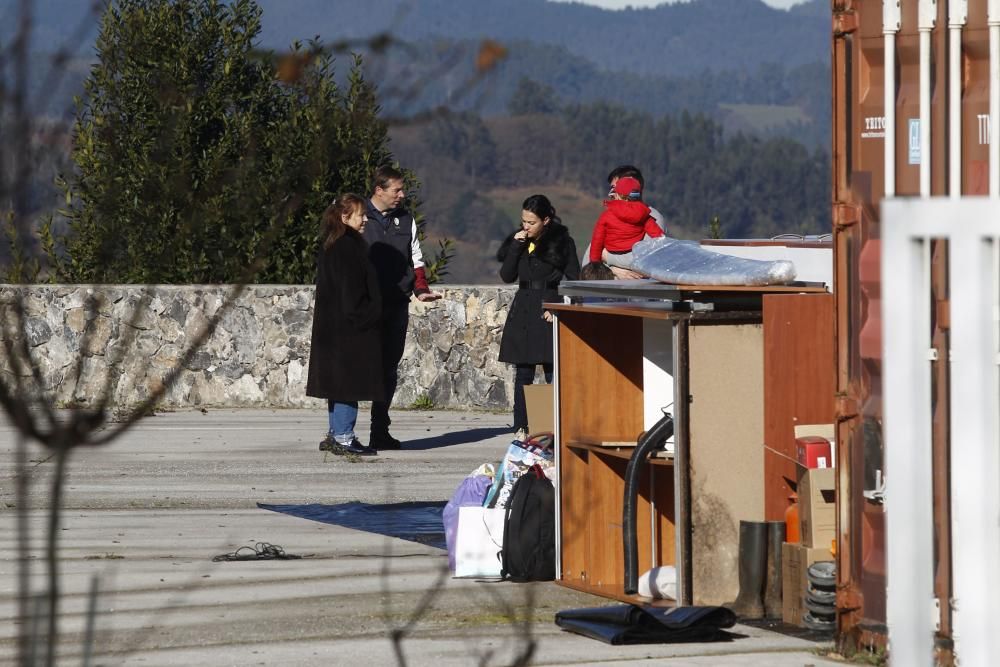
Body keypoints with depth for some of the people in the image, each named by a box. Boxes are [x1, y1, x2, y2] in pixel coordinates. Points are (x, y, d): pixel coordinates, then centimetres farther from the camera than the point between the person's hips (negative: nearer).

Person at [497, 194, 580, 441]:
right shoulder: (518, 241, 10)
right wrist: (517, 246, -5)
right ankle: (521, 428, 6)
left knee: (553, 371, -6)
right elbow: (507, 276, 4)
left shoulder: (562, 242, -2)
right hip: (522, 311, 4)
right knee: (523, 372, 4)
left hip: (549, 311, -4)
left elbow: (573, 281, -2)